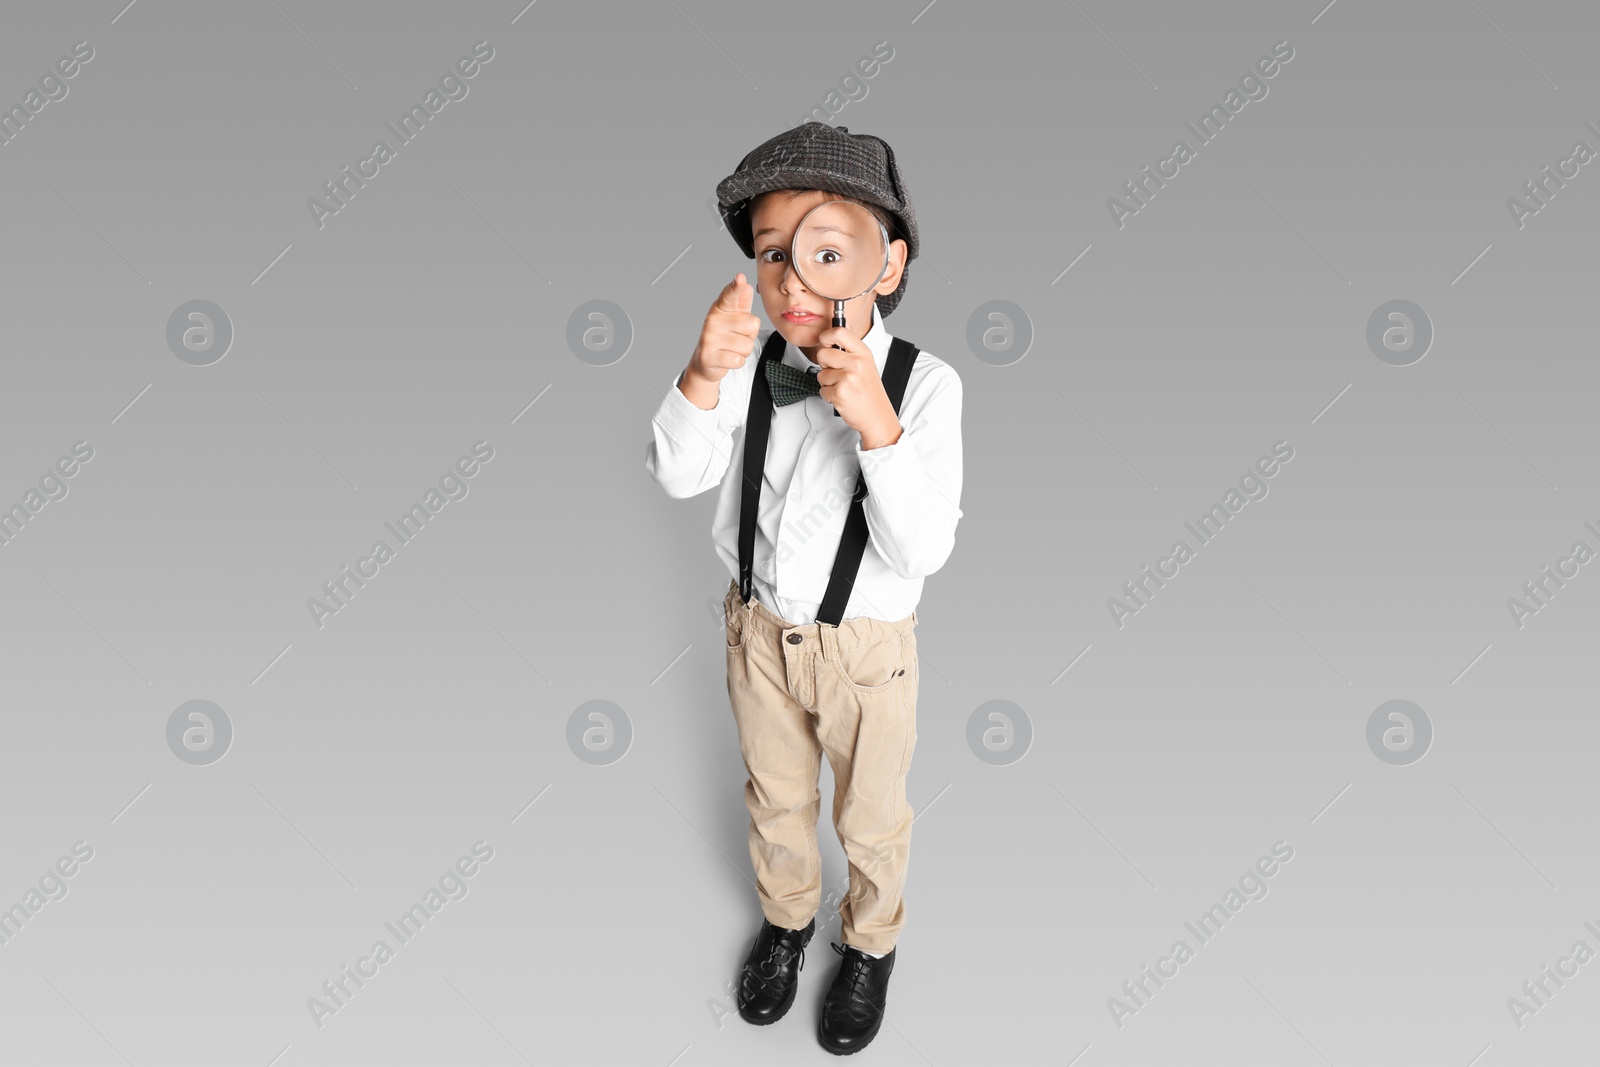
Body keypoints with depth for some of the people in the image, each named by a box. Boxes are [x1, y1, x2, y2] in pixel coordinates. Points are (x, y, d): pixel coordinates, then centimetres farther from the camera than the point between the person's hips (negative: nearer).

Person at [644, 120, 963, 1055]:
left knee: (870, 817, 21)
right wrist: (704, 376, -35)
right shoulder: (756, 362, -16)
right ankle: (787, 920, 54)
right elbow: (680, 476, -16)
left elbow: (920, 551, -27)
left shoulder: (923, 384, -24)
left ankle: (872, 942, 50)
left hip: (868, 650, -2)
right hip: (759, 628, 3)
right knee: (776, 797, 26)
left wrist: (877, 425, -42)